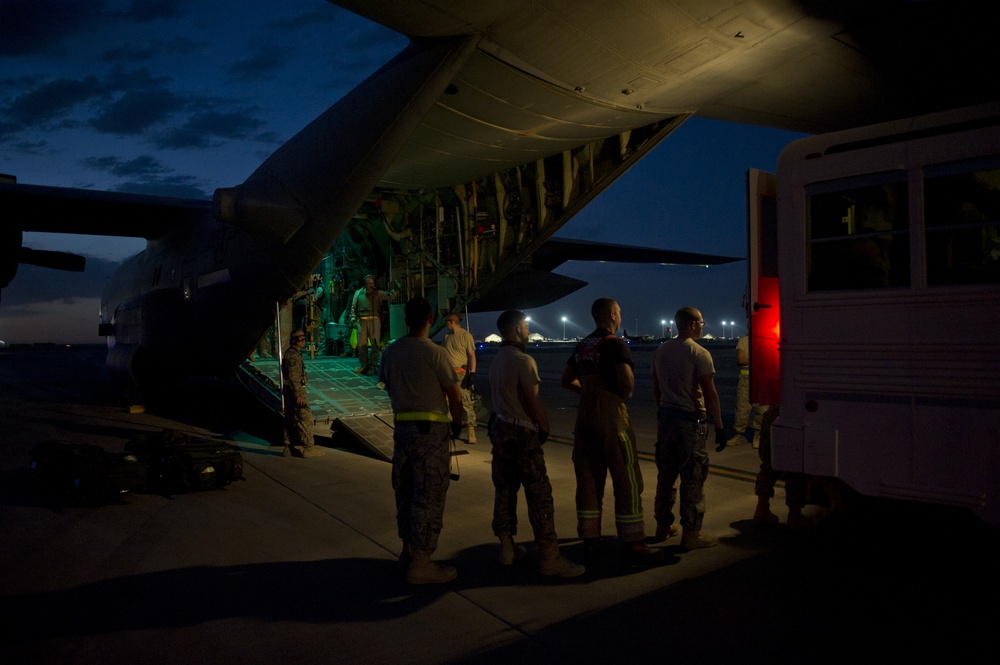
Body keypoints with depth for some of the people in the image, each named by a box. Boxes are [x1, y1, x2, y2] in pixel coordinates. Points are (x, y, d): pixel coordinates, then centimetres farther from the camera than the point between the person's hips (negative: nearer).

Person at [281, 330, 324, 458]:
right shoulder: (293, 355, -17)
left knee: (291, 419, 13)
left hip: (290, 391, 10)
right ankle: (308, 447, -4)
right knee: (305, 418, -6)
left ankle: (289, 447, 18)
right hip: (296, 391, -10)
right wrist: (298, 395, -25)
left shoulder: (292, 353, 15)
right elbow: (293, 377, -23)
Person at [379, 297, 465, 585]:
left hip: (402, 427, 6)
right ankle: (420, 564, 5)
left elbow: (387, 385, 13)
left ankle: (408, 550, 29)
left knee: (405, 492, 16)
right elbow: (454, 396, -10)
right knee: (429, 496, 0)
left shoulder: (391, 351, 5)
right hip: (431, 431, -6)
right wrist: (456, 424, 6)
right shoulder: (434, 353, -13)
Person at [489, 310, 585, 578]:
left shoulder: (497, 361, 10)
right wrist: (545, 427, -3)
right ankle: (549, 557, -4)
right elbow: (534, 401, -15)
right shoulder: (524, 361, -15)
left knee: (504, 490, 13)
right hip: (523, 434, -9)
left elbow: (498, 397, 12)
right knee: (539, 494, -5)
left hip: (501, 428, 9)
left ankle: (506, 547, 21)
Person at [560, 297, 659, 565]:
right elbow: (626, 381, -23)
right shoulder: (616, 344, -11)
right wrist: (624, 393, -2)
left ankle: (590, 541, 17)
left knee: (588, 479, 11)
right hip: (611, 415, -7)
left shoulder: (582, 345, 11)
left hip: (585, 416, 8)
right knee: (626, 480, 0)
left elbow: (566, 381, 18)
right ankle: (632, 545, 4)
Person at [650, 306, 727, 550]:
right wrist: (719, 427, -9)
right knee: (692, 478, -1)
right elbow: (710, 394, -14)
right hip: (690, 421, -7)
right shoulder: (699, 353, -12)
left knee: (666, 474, 14)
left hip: (665, 418, 7)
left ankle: (663, 526, 23)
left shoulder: (660, 351, 9)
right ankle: (691, 534, 3)